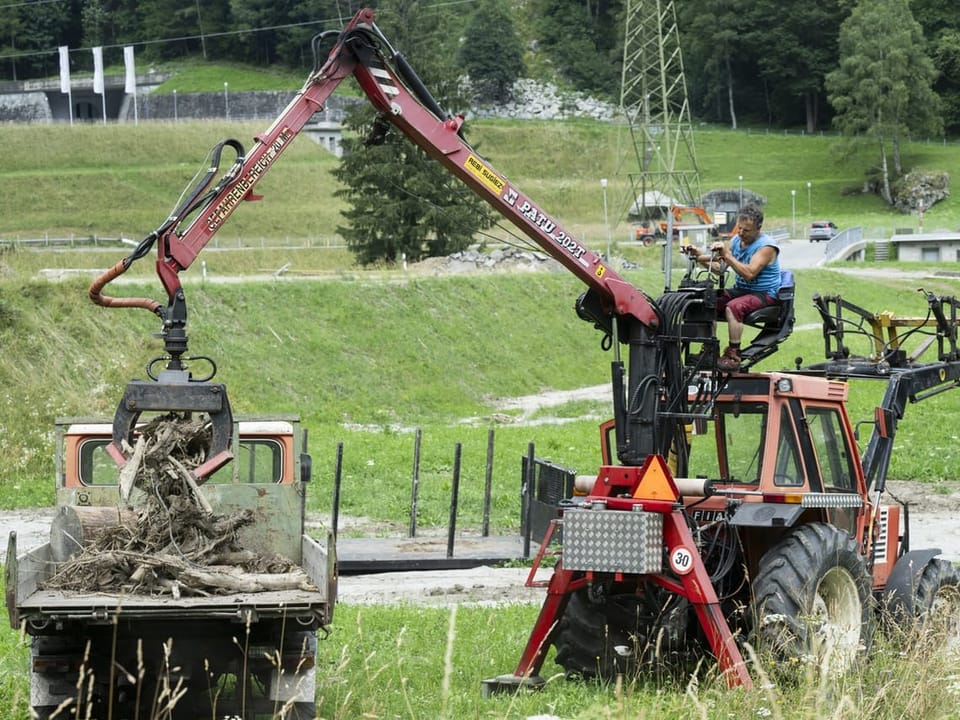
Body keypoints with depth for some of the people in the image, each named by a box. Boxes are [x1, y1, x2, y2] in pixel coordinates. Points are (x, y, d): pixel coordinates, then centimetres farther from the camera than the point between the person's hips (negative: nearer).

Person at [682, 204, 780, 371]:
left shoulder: (766, 246, -14)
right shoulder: (737, 240, 10)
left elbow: (749, 274, -26)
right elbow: (719, 267, 9)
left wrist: (727, 255, -28)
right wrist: (699, 256, -5)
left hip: (764, 294, -8)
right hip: (740, 289, 8)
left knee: (733, 307, -34)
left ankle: (733, 355, -30)